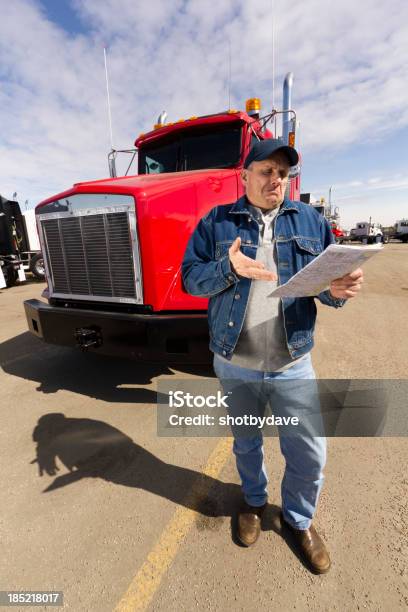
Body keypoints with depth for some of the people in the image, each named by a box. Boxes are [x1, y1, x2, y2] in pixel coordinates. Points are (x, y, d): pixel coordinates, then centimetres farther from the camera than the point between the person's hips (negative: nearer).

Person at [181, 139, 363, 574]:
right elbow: (190, 277, -4)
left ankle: (299, 519, 44)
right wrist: (227, 268, -23)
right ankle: (254, 501, 53)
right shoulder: (216, 222, 1)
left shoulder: (311, 221, 5)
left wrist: (339, 289, -21)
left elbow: (327, 282, 2)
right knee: (245, 443, 22)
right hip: (234, 364, 0)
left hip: (292, 365, 1)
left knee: (309, 454, 12)